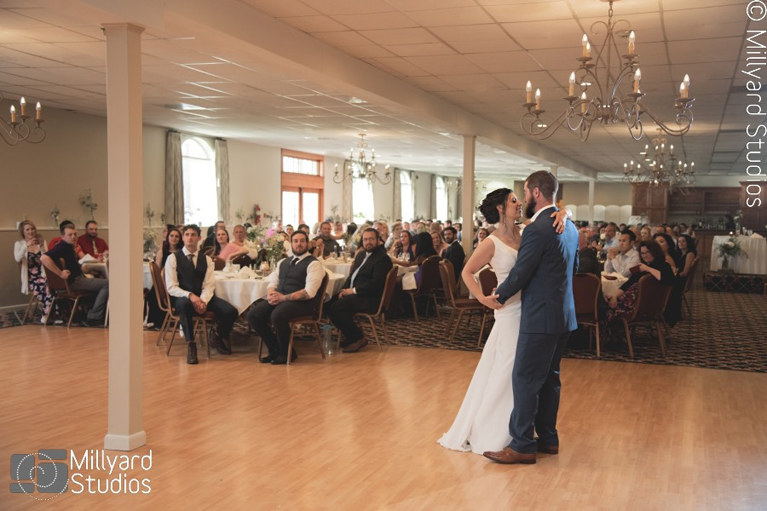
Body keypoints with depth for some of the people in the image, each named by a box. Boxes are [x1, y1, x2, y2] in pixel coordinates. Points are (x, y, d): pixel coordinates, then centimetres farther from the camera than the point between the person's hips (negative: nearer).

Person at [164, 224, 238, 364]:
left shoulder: (206, 259, 10)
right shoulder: (173, 258, 0)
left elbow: (209, 285, 2)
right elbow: (171, 287, -8)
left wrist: (203, 300, -20)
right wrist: (190, 296, -25)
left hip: (202, 297, 4)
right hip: (181, 297, -3)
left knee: (231, 312, -20)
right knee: (184, 303, -42)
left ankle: (219, 339, 12)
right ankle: (190, 345, -28)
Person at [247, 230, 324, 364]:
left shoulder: (314, 264, -3)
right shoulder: (283, 262, 21)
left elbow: (309, 292, -13)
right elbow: (272, 282, 18)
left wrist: (284, 298, -18)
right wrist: (271, 293, -7)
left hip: (300, 302, -7)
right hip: (278, 299, 7)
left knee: (277, 316, -35)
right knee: (253, 315, -15)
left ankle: (287, 353, -9)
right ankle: (274, 350, 1)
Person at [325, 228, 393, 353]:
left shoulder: (383, 258, -11)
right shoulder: (361, 255, 19)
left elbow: (375, 283, -19)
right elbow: (352, 275, 21)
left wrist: (354, 290, -17)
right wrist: (345, 289, 2)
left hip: (369, 298, -10)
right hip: (353, 292, 10)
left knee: (337, 307, -24)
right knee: (329, 304, -4)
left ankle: (358, 339, -10)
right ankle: (349, 336, 7)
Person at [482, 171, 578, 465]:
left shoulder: (537, 229, -18)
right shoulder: (569, 226, 11)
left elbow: (520, 273, -15)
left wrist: (499, 297, 0)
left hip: (540, 317, -9)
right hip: (564, 314, 9)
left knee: (525, 380, -2)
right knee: (549, 378, 17)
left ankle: (522, 446, 3)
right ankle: (548, 438, 25)